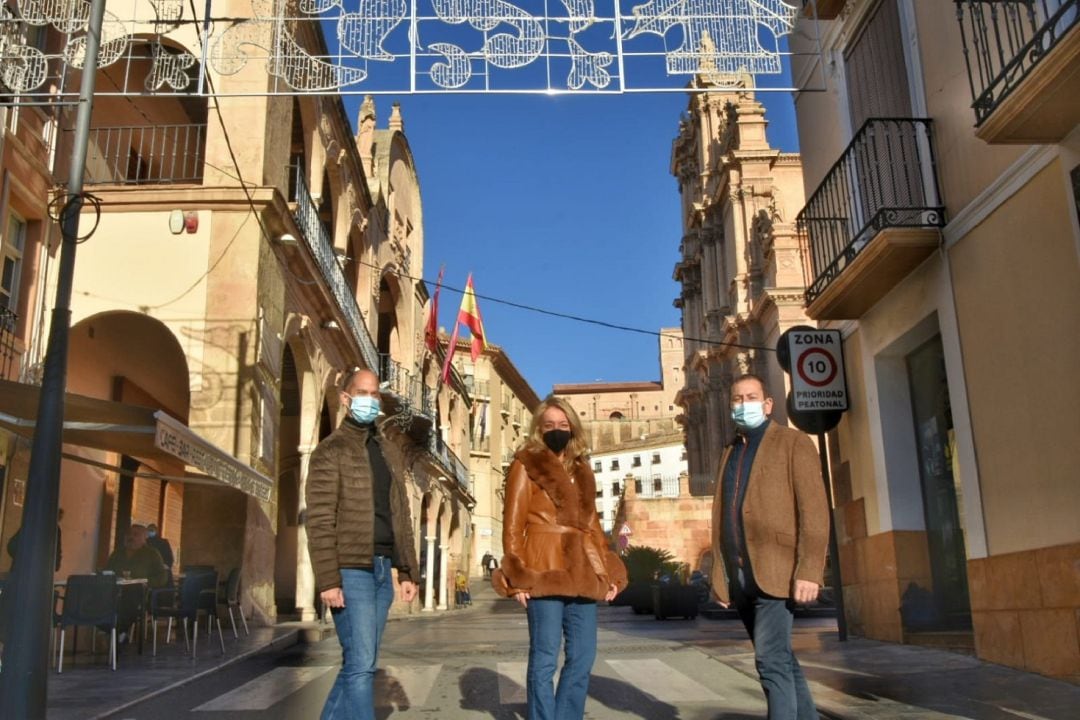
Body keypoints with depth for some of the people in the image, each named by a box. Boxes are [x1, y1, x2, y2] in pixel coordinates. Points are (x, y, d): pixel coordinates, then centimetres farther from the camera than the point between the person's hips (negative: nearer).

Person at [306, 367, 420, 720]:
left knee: (360, 663, 11)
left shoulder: (386, 452, 18)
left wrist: (407, 571, 12)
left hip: (382, 569, 7)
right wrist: (328, 579, -17)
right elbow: (320, 520, -10)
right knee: (361, 664, -9)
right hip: (351, 571, -7)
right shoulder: (331, 450, -3)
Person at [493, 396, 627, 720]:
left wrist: (607, 571, 12)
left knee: (583, 657, 7)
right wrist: (517, 576, -13)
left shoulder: (581, 470, 20)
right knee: (545, 659, -2)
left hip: (582, 572, 6)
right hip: (544, 571, -6)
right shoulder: (526, 465, 2)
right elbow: (513, 523, -4)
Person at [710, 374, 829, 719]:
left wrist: (809, 571, -17)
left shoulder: (793, 443, 1)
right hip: (739, 576, 7)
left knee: (771, 660, -13)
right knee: (781, 661, 12)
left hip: (776, 570, -6)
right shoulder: (729, 454, 19)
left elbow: (814, 510, -8)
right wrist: (720, 576, 10)